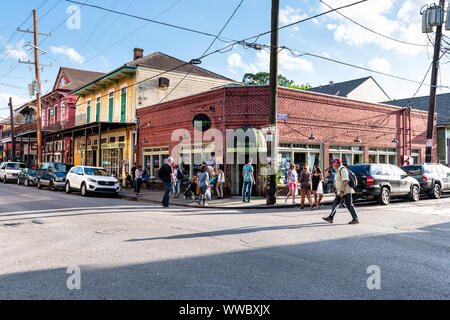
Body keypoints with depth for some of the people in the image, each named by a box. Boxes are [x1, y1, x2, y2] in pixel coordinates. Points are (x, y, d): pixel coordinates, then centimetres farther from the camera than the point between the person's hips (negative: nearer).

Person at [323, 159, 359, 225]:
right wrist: (339, 191, 25)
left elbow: (345, 181, -25)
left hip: (346, 191, -10)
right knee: (335, 203, 9)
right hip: (340, 192, 10)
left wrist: (342, 191, -28)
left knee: (349, 205, -6)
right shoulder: (338, 170, 16)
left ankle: (356, 219, 1)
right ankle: (330, 218, 13)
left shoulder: (343, 170, -16)